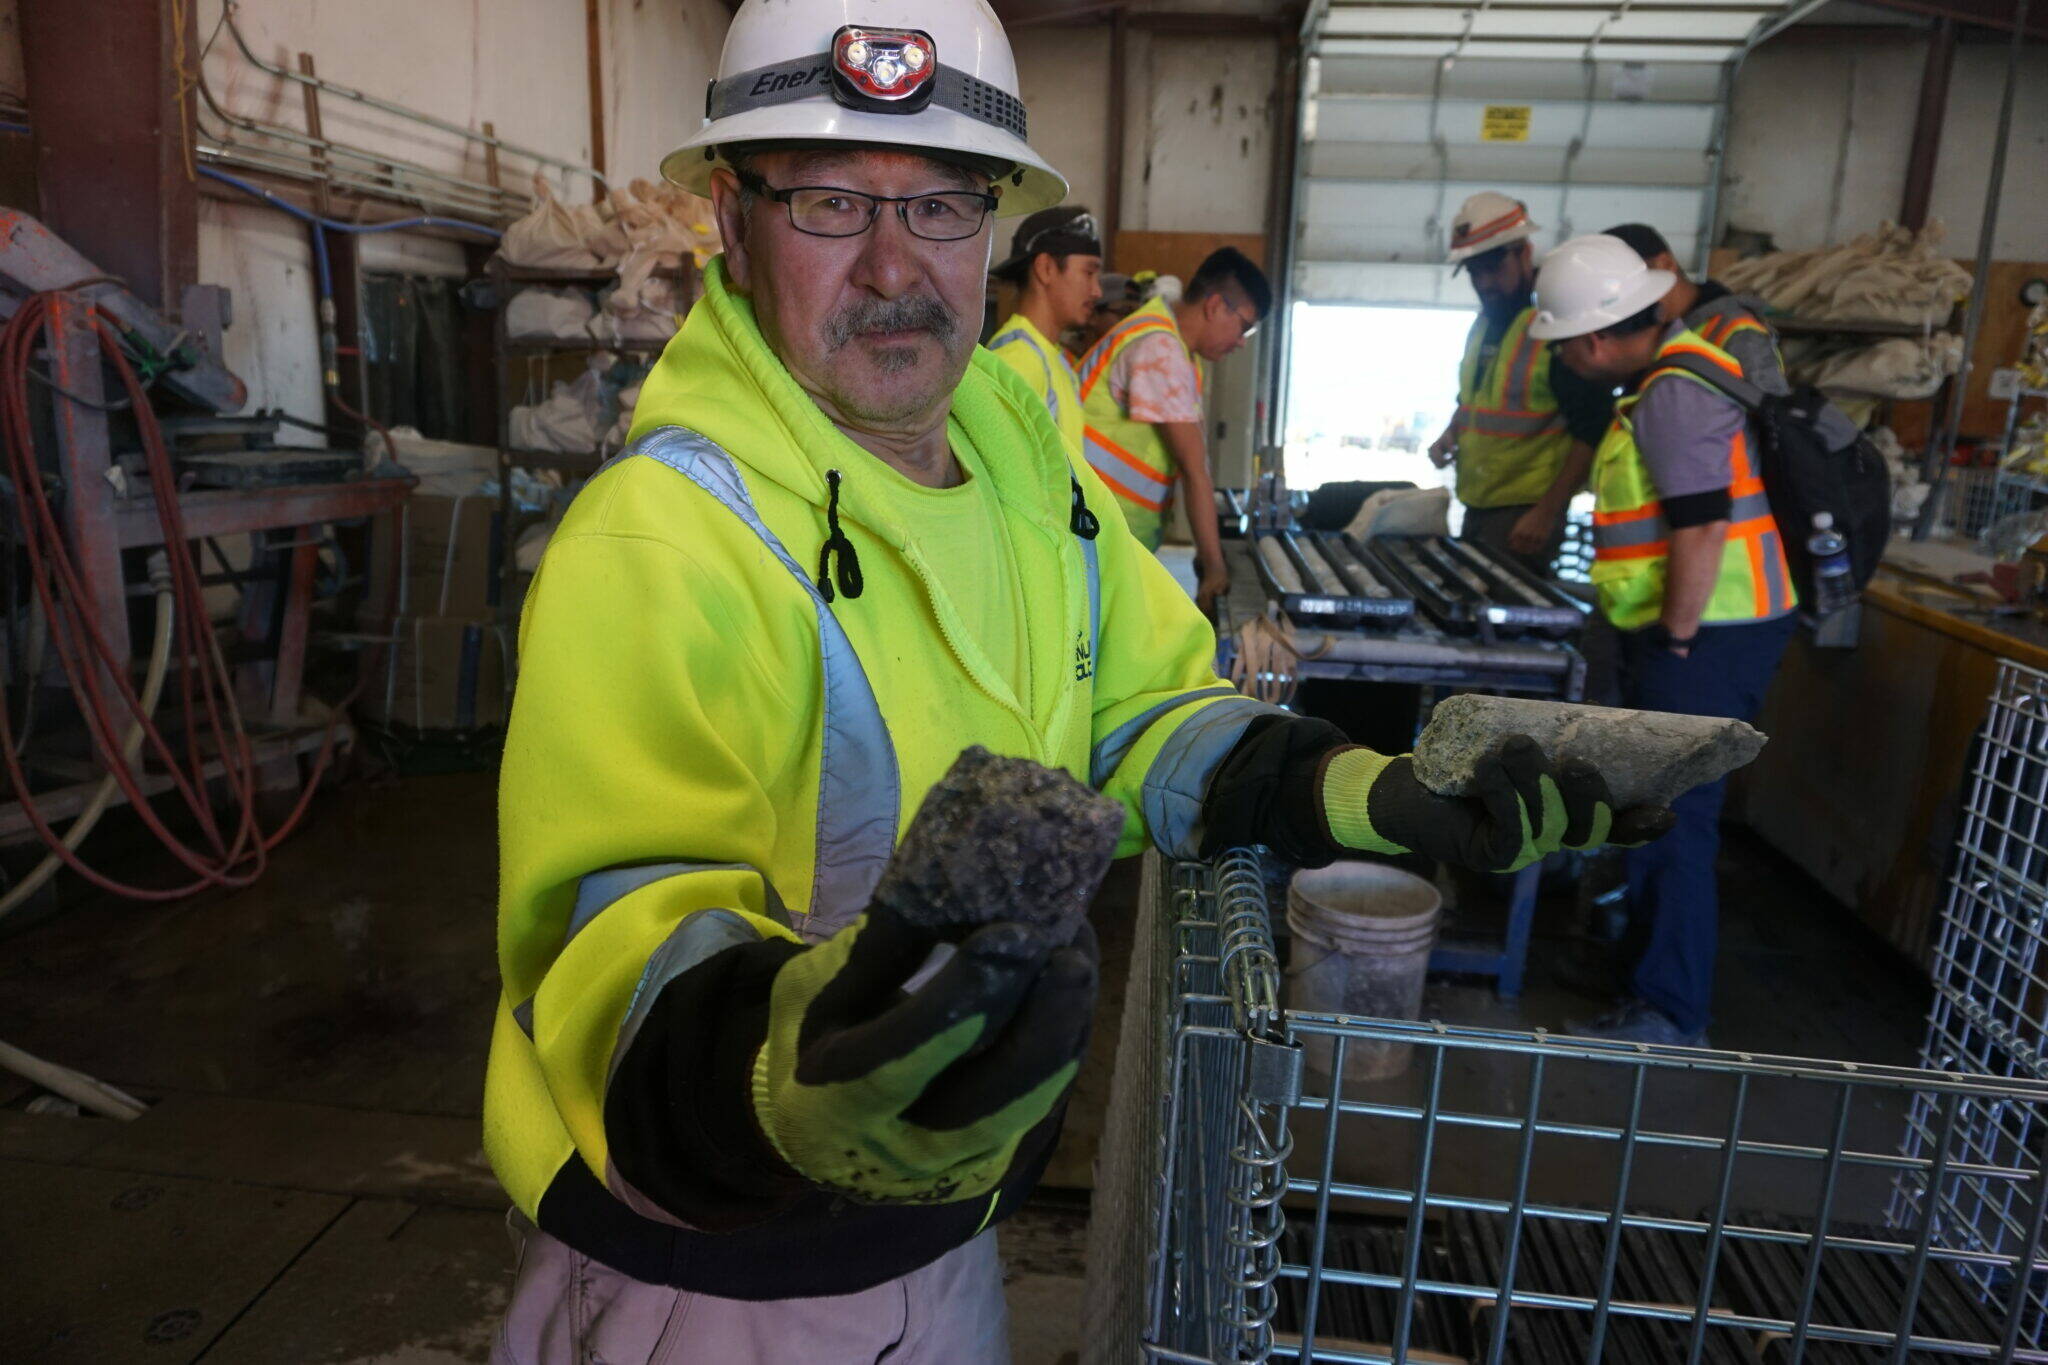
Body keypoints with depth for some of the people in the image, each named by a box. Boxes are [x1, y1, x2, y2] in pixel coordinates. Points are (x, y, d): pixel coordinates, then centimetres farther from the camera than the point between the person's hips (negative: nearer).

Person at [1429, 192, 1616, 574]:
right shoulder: (1484, 324, 11)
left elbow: (1592, 431, -16)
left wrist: (1546, 513, -20)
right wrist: (1451, 434, 6)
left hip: (1524, 515, -8)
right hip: (1475, 509, 8)